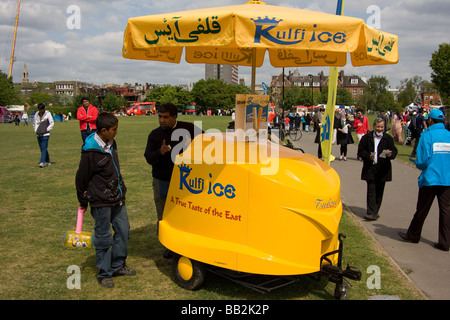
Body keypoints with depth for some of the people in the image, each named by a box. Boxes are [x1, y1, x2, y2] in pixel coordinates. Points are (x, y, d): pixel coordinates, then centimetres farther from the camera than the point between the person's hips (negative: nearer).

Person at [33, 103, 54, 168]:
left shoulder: (47, 114, -4)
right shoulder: (36, 114, 9)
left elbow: (52, 123, -2)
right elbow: (34, 123, 22)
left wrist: (47, 130, -8)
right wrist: (35, 130, 10)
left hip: (45, 134, -5)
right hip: (38, 135, 5)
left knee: (44, 148, -12)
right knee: (42, 148, 9)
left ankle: (42, 162, -16)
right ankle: (47, 161, 18)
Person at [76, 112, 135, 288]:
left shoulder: (111, 144, 6)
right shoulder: (90, 151, -19)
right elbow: (81, 177, -10)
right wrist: (83, 200, 0)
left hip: (117, 197, 8)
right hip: (101, 201, -8)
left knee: (123, 230, 14)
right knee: (103, 237, 4)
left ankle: (118, 266, 30)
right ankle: (104, 273, 19)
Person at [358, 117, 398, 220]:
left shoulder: (388, 138, 7)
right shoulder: (366, 137, 6)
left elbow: (394, 150, -1)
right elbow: (360, 150, 4)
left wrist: (390, 154, -24)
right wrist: (368, 156, -14)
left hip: (382, 169, 2)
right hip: (370, 168, -1)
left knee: (379, 191, 8)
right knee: (371, 190, -7)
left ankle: (375, 212, 20)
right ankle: (371, 212, -8)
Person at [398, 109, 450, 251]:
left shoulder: (427, 135, -8)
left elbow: (423, 160, -13)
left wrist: (418, 164, 8)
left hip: (430, 178, -3)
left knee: (422, 209, 10)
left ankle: (413, 235, 26)